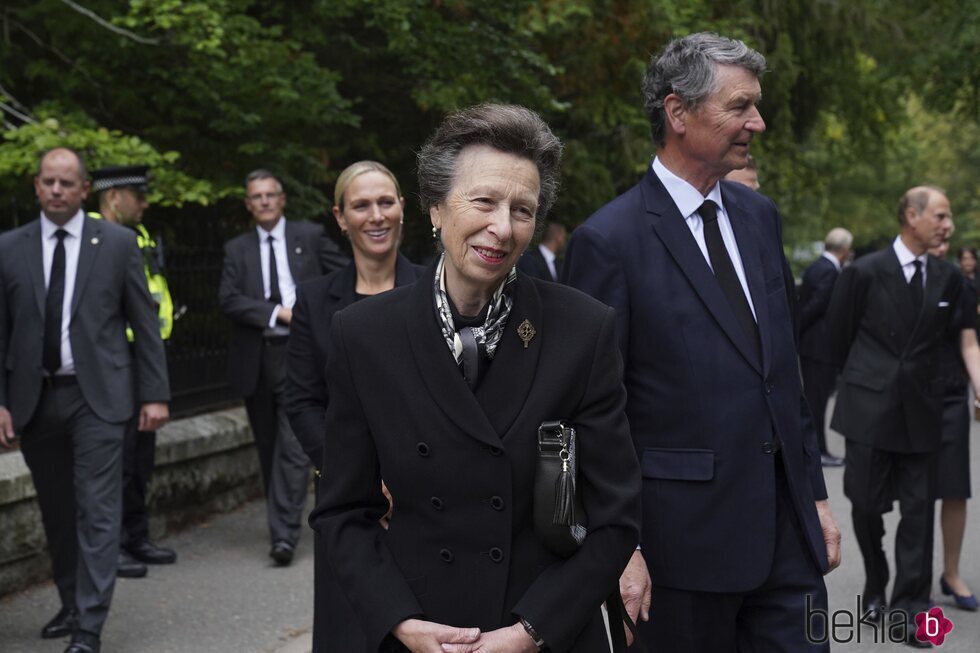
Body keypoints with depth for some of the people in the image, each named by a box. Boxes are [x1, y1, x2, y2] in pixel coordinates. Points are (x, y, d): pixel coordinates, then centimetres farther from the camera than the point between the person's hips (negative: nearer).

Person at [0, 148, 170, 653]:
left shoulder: (117, 243, 0)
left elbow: (144, 322, 2)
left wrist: (155, 393, -2)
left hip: (97, 395, -3)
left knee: (97, 512, -6)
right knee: (55, 513, 13)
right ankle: (71, 605, 30)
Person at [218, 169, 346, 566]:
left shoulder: (310, 237, 7)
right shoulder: (237, 250, 10)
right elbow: (228, 299, -4)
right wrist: (279, 312, -13)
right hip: (255, 359, 3)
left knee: (294, 447, -14)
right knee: (269, 449, 12)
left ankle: (284, 535, -17)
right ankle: (283, 526, 26)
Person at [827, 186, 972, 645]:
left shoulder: (948, 278, 4)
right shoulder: (864, 272, -5)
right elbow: (838, 333, 6)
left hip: (920, 409, 2)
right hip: (868, 407, -2)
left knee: (919, 510, 1)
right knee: (866, 504, 7)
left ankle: (910, 606, 8)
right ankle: (876, 584, 30)